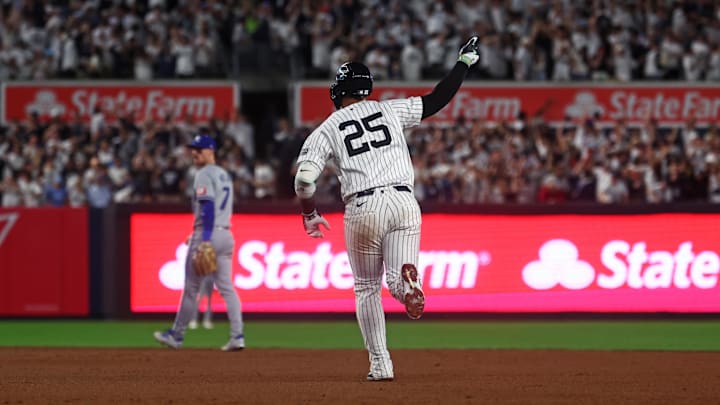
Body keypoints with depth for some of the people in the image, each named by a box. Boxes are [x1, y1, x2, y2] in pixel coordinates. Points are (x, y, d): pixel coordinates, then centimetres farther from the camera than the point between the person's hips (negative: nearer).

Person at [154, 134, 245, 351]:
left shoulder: (204, 175, -9)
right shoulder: (225, 175, 19)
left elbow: (208, 206, -19)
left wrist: (205, 239, -25)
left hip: (207, 234, -8)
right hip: (225, 233, 8)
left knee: (191, 287, 2)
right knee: (226, 287, 3)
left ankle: (176, 335, 11)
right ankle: (237, 336, -8)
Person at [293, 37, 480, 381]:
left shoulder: (328, 129, 7)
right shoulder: (391, 110, 12)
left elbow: (304, 178, -2)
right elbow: (437, 100, 16)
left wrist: (310, 215, 14)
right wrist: (464, 62, 28)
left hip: (363, 210, -1)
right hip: (404, 202, 1)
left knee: (366, 289, 15)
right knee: (398, 283, 0)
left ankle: (380, 364, 10)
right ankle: (407, 281, -39)